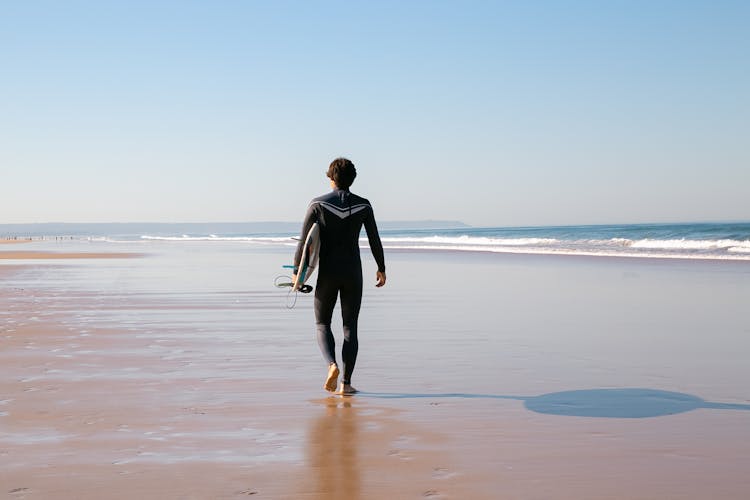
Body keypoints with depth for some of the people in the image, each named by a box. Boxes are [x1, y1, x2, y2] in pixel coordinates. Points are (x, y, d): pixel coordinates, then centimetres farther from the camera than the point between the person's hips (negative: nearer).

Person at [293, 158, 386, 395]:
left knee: (322, 324, 13)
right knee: (350, 328, 7)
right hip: (353, 274, 1)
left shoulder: (318, 204, -5)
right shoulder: (363, 205, 0)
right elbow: (374, 240, 3)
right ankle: (345, 383, 0)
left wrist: (297, 271, 4)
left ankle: (332, 365, -14)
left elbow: (304, 240, -6)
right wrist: (381, 269, 17)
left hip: (327, 273, -1)